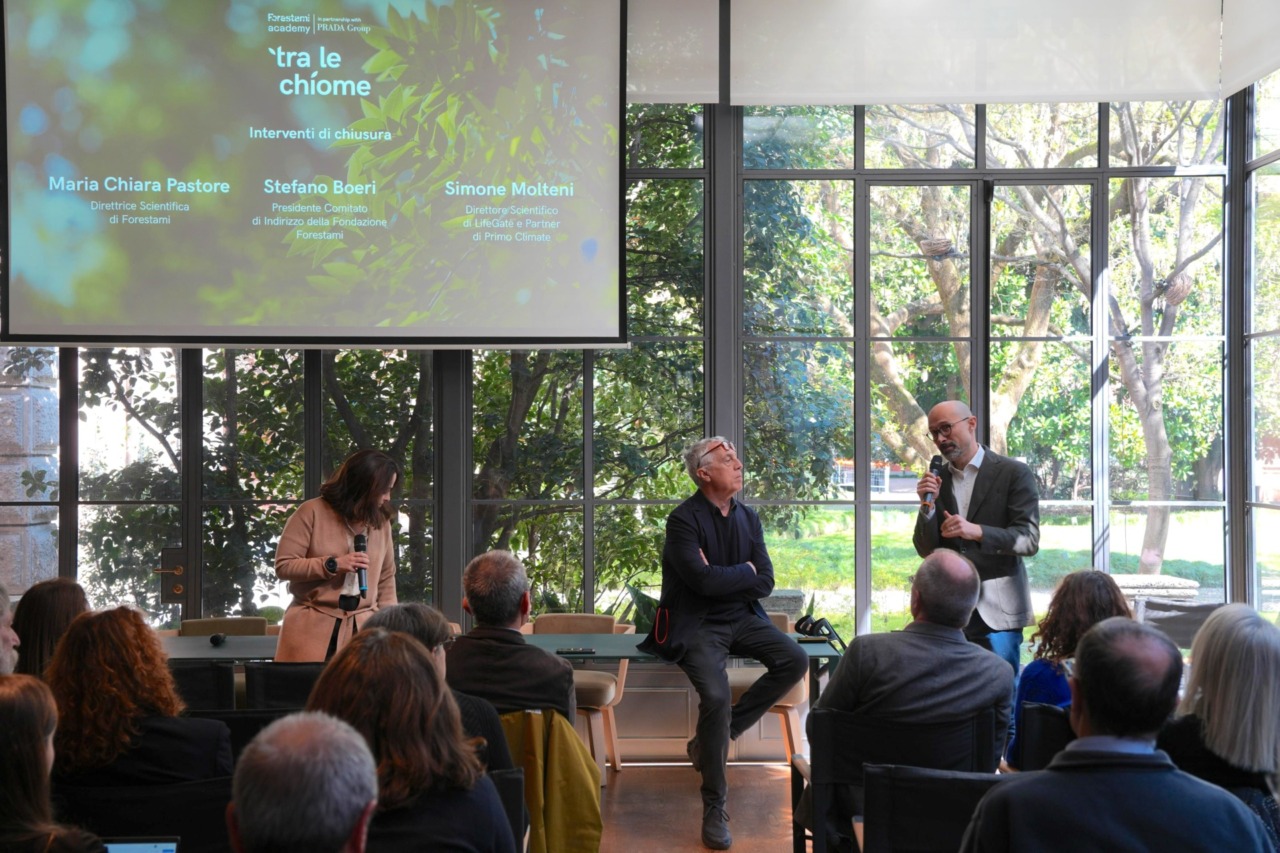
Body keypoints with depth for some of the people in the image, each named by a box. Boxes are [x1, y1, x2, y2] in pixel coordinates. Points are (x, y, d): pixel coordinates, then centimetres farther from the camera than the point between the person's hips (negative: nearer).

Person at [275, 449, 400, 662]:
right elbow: (283, 566, -8)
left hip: (362, 627, 4)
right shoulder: (312, 512, -6)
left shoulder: (381, 520, 8)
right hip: (313, 626, -3)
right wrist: (333, 564, -17)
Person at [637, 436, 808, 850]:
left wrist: (723, 577, -11)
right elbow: (703, 581, -23)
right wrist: (745, 571, -7)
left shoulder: (748, 517, 8)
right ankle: (714, 806, -12)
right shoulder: (683, 519, -12)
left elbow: (765, 583, 3)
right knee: (716, 696, -29)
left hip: (741, 618, 7)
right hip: (696, 625, -7)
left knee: (795, 660, -14)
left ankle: (712, 737, -1)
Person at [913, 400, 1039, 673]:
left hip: (996, 611, -3)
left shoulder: (1014, 474, -1)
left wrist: (977, 531, -23)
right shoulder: (936, 481, 10)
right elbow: (926, 550, 9)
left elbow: (1029, 540, -8)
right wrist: (928, 505, -8)